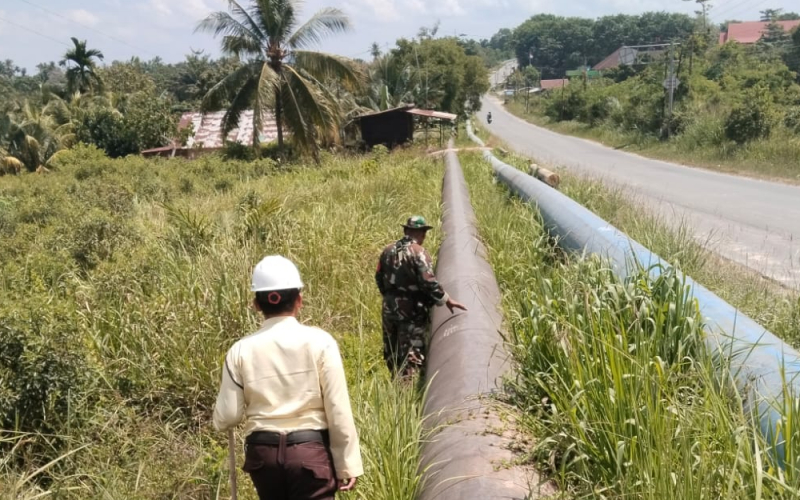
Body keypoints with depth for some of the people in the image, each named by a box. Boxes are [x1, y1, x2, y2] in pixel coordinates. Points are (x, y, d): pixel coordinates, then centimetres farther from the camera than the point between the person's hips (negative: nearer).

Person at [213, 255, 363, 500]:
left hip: (263, 452, 3)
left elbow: (226, 419, -1)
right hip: (310, 451, -3)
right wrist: (347, 465, -1)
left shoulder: (241, 351, -3)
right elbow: (338, 411, -8)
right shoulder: (319, 342, -9)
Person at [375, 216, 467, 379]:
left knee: (392, 353, 18)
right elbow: (428, 282, -21)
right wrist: (446, 300, -11)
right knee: (412, 354, -1)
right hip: (411, 311, -7)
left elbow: (379, 278, 13)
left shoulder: (388, 250, 6)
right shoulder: (418, 252, -15)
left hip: (389, 308, 7)